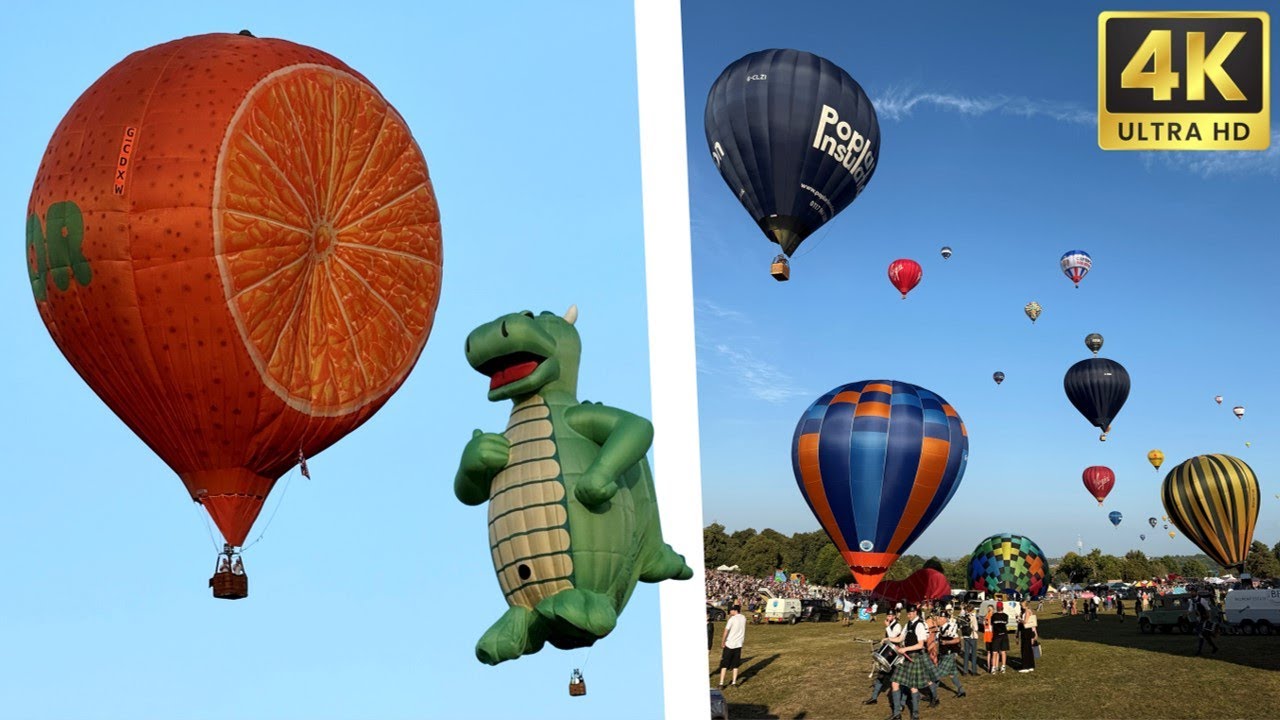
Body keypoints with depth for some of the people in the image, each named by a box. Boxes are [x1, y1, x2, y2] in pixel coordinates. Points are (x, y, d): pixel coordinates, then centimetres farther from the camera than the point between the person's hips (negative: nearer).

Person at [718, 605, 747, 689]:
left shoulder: (732, 619, -13)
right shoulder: (744, 618, 4)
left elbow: (726, 630, -20)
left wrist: (723, 640, -15)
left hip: (729, 644, -4)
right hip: (738, 644, 4)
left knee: (724, 664, 2)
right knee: (735, 665, 15)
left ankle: (721, 683, -2)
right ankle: (734, 682, 13)